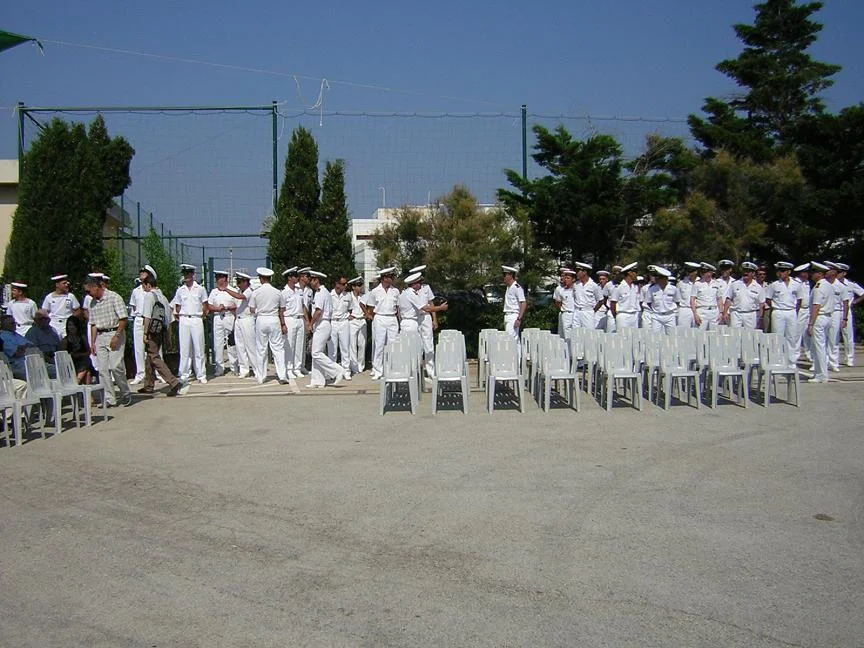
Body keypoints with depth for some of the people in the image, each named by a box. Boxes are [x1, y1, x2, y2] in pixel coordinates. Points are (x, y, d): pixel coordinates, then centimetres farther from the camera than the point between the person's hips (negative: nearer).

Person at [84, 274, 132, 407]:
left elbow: (123, 319, -11)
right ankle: (110, 399, 6)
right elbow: (93, 324, 18)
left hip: (115, 333, -6)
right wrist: (92, 343, 12)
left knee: (115, 366, -13)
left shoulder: (114, 297, -6)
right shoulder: (92, 303, 14)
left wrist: (116, 336, -17)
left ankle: (126, 393, 6)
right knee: (103, 369, 1)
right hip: (100, 337, 6)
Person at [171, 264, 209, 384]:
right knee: (184, 348, 3)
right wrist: (179, 316, 4)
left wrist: (202, 315, -2)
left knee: (199, 348, 0)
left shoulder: (200, 289, 4)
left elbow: (205, 306, 6)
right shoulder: (180, 290, 9)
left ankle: (201, 375, 5)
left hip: (197, 320, -2)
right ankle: (184, 375, 7)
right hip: (184, 320, 2)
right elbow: (177, 307, 15)